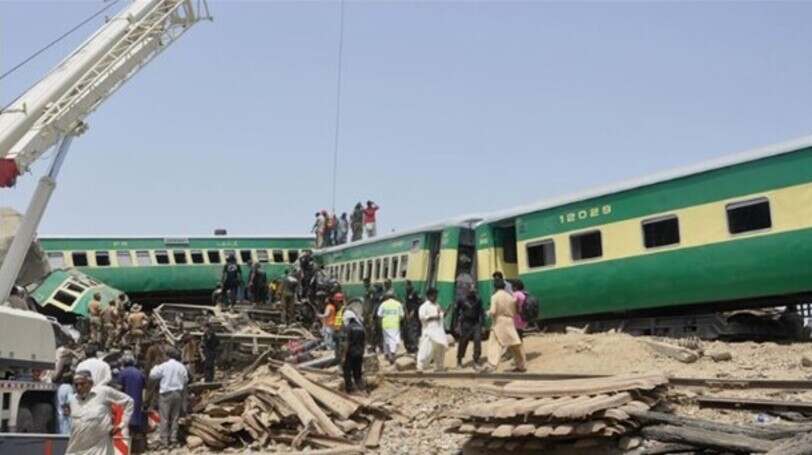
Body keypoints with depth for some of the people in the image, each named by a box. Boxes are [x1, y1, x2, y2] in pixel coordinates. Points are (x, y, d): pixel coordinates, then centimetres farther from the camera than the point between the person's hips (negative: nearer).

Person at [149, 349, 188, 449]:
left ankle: (164, 440, 0)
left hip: (166, 393, -3)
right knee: (175, 417, 10)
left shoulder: (164, 366, -8)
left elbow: (152, 375, -2)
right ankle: (173, 438, 10)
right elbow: (186, 380, 9)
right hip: (178, 393, 3)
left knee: (164, 418, 0)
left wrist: (155, 367, 15)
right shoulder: (182, 367, 2)